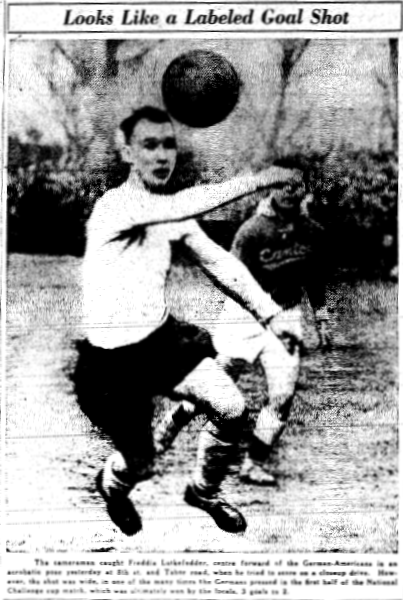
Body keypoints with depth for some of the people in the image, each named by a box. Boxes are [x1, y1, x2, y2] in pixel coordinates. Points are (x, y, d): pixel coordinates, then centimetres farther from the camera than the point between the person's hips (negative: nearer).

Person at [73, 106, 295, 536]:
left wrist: (271, 314, -1)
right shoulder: (114, 206, -21)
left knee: (231, 409, -8)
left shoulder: (171, 213, 3)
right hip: (114, 359, -6)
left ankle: (204, 492, 22)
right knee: (141, 463, 5)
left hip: (164, 338, 6)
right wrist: (254, 181, -36)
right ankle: (112, 485, 45)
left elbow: (217, 261, 6)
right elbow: (182, 207, -38)